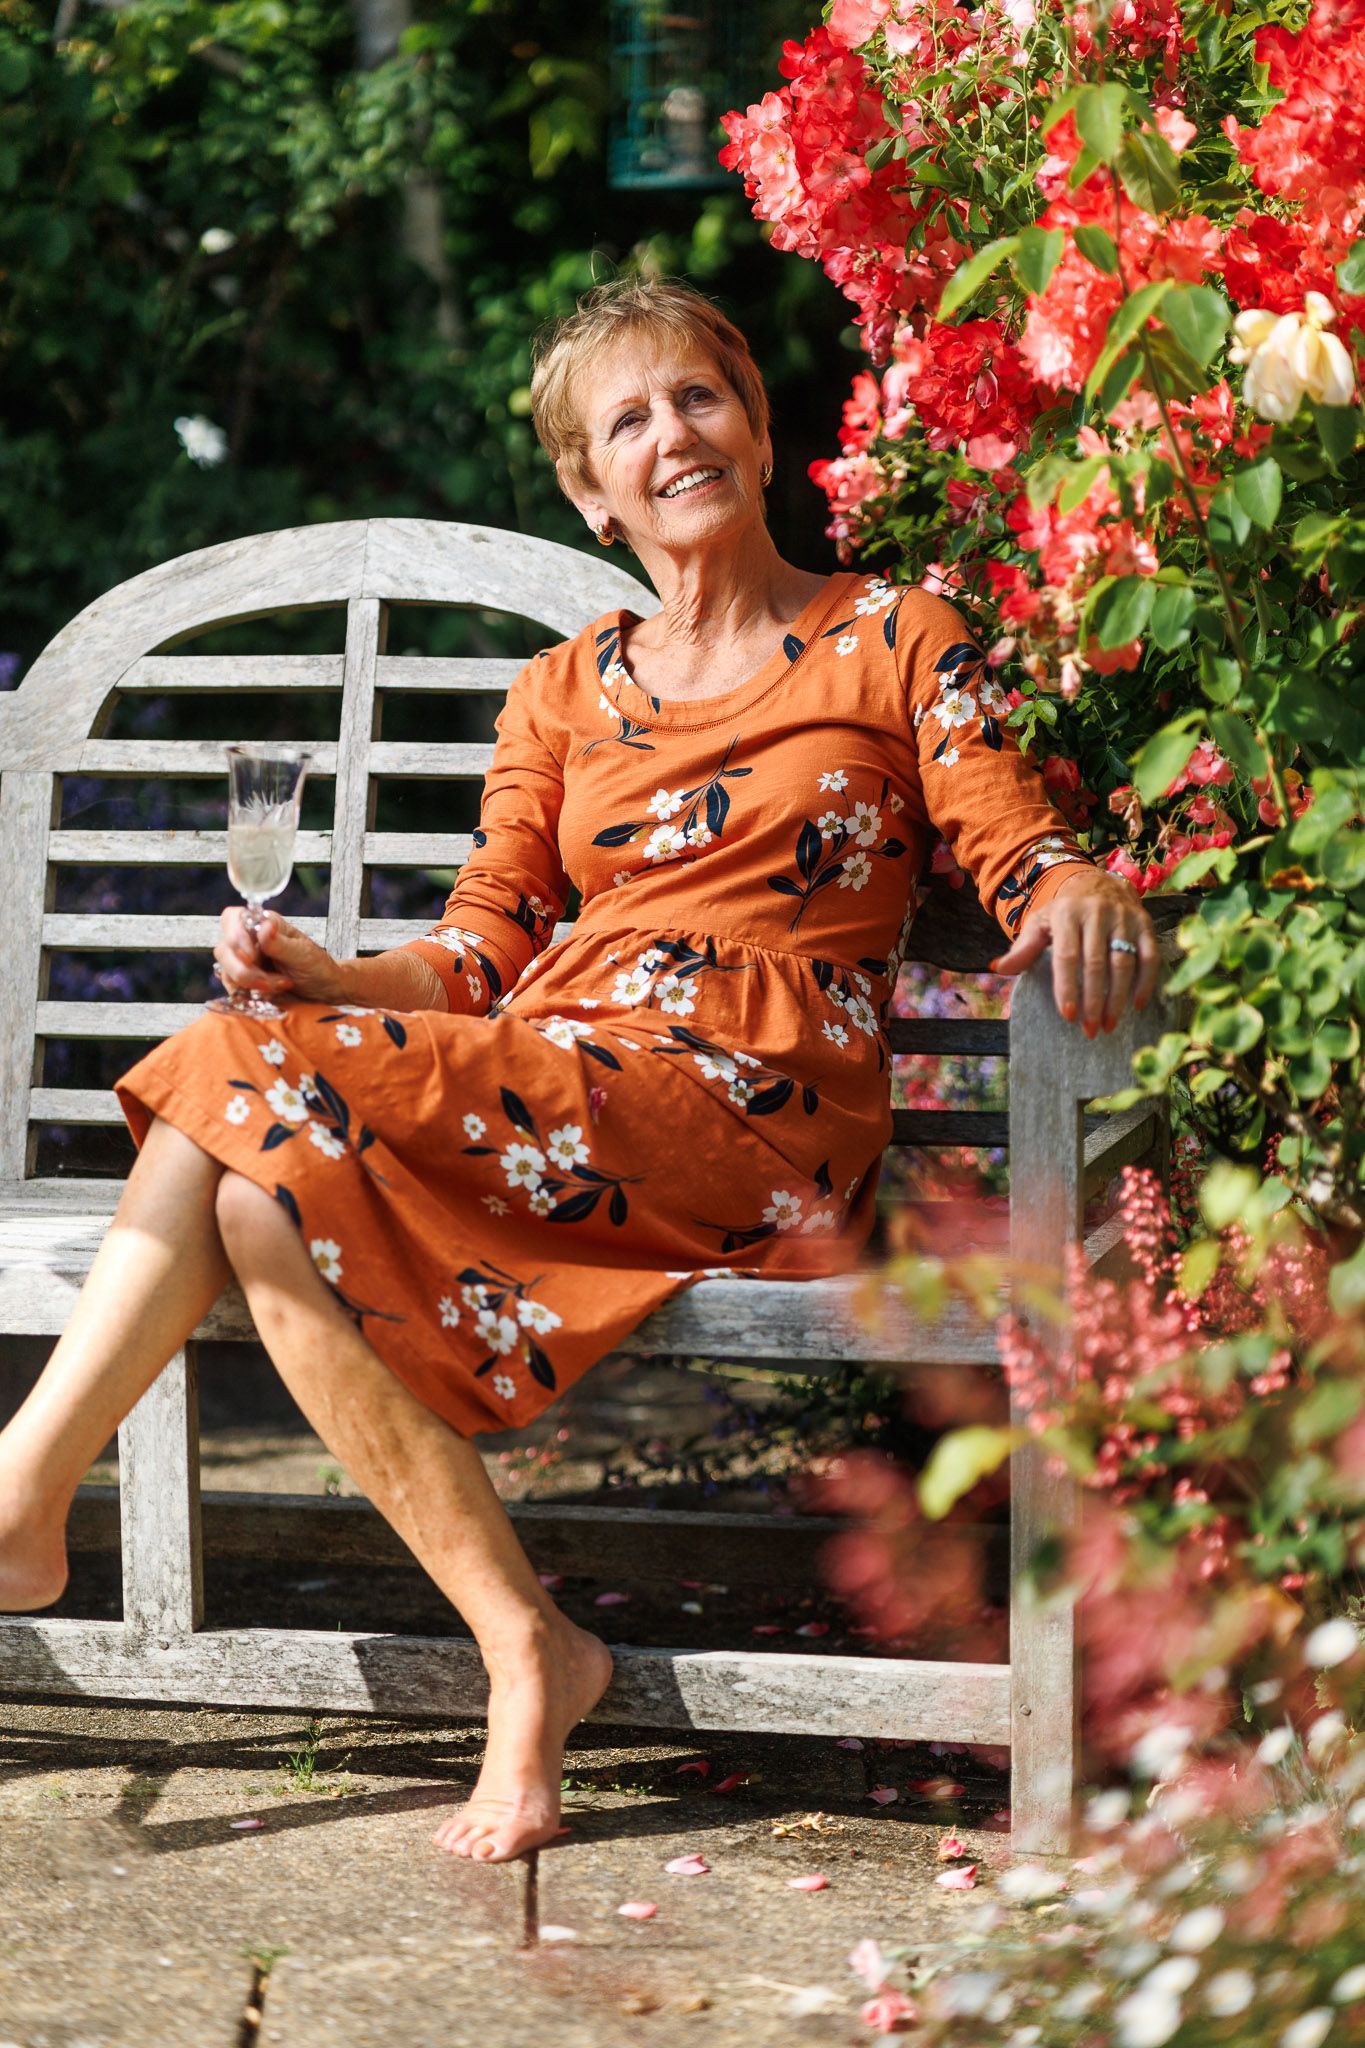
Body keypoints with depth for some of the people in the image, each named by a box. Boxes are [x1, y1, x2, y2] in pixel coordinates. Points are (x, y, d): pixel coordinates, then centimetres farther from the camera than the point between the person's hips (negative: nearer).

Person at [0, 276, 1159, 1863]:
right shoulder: (564, 692, 23)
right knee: (264, 1195, -28)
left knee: (253, 1086, -27)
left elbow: (1023, 853, 3)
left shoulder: (894, 642, 12)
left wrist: (1082, 896, -22)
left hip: (750, 1120, -5)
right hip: (538, 1095, 5)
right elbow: (482, 956, 16)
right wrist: (330, 981, -5)